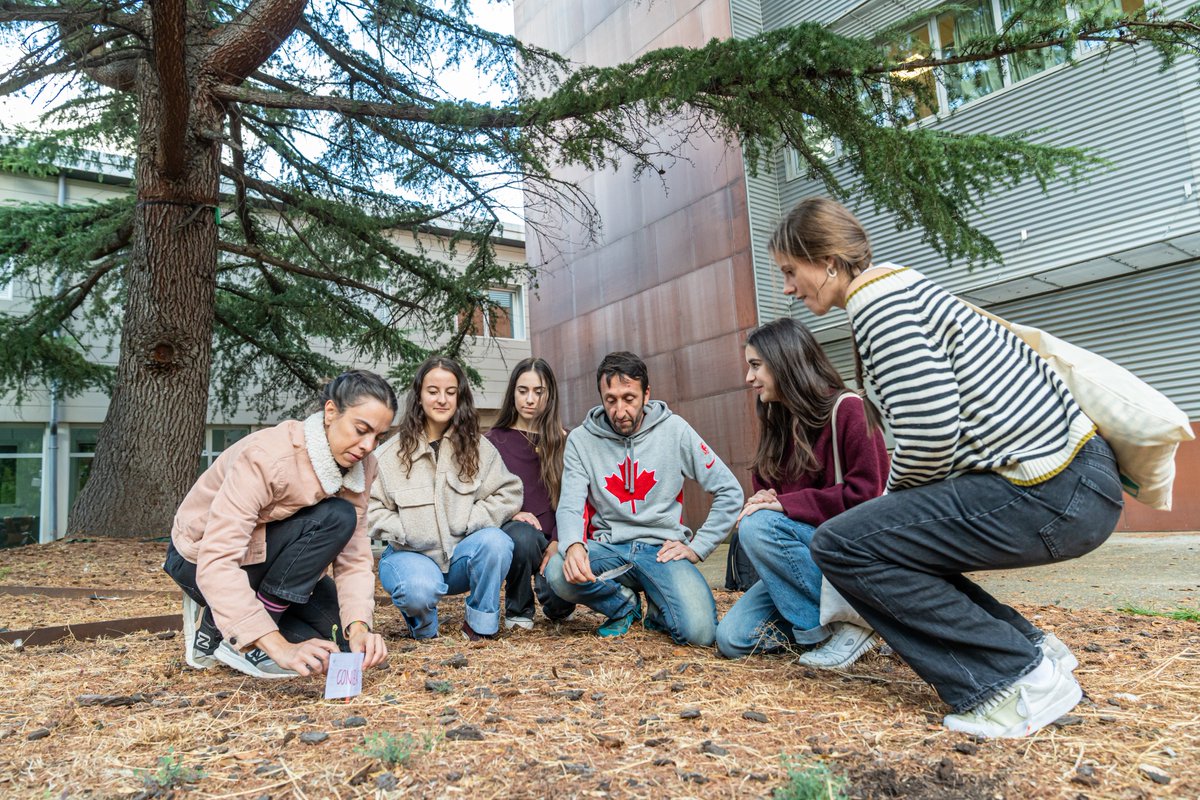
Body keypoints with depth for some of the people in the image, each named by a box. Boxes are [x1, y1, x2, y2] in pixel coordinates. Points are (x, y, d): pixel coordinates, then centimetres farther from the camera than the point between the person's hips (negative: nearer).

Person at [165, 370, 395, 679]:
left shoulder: (358, 465, -11)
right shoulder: (266, 456, -32)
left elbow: (353, 555, -15)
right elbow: (216, 561, -39)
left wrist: (358, 627, -32)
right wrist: (279, 646, -46)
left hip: (265, 557, 7)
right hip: (199, 559, -7)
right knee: (336, 518, -28)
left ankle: (219, 619, 8)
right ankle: (234, 639, -16)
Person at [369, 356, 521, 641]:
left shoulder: (477, 447, 3)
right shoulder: (391, 452, -2)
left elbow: (508, 493, -2)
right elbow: (371, 508, -3)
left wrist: (470, 522, -14)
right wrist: (404, 532, -17)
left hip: (461, 555, 2)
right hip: (410, 555, -2)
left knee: (496, 541, -31)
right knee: (420, 591, -36)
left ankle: (481, 624, -6)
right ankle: (423, 627, 5)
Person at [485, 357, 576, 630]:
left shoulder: (563, 442, 11)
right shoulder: (494, 441, 8)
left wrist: (558, 542, -10)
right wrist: (511, 514, -16)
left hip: (551, 539, 1)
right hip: (510, 532, -1)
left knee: (561, 604, -26)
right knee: (524, 537, -38)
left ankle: (543, 578, 14)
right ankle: (518, 611, -7)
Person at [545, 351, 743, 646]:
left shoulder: (674, 430, -2)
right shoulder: (580, 440, 0)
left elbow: (729, 492, 1)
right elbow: (570, 505, -9)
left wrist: (698, 546, -5)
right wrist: (573, 544, -31)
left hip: (663, 549, -1)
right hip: (609, 547, 2)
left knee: (700, 631, -26)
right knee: (558, 573, -30)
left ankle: (658, 609, 11)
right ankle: (624, 604, 3)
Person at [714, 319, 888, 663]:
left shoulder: (847, 409, -12)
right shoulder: (776, 423, 9)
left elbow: (866, 494, -20)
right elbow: (764, 490, 13)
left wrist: (785, 504, -22)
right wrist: (761, 501, -11)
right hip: (804, 554, 6)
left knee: (758, 528, -31)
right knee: (731, 639, -10)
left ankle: (849, 623, -14)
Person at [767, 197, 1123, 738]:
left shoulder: (880, 303, -15)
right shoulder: (898, 285, 16)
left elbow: (929, 437, -23)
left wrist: (895, 496, -1)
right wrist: (894, 505, 15)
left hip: (1050, 493, -10)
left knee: (840, 545, -10)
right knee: (891, 537, 17)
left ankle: (1017, 679, -2)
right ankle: (1029, 648, 20)